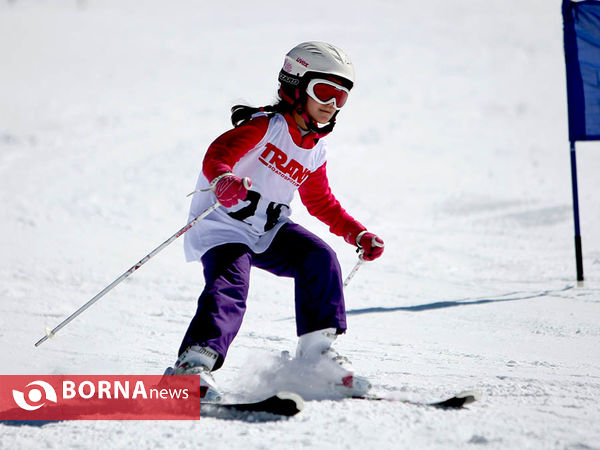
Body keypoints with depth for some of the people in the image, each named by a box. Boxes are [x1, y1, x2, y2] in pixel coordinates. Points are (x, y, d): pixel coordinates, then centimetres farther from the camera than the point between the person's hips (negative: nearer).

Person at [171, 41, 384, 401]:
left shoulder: (316, 152, 11)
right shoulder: (266, 126, -11)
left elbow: (322, 203, 26)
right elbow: (217, 155, -24)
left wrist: (358, 235, 14)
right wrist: (224, 181, -48)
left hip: (269, 230, 7)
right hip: (223, 225, -7)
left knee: (319, 257, -13)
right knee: (229, 287, -28)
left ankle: (317, 348, -4)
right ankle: (194, 364, -35)